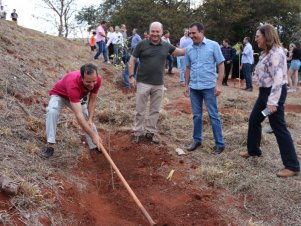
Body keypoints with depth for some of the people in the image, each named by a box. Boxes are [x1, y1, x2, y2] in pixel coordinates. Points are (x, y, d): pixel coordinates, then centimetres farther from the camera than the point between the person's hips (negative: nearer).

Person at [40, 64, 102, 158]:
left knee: (88, 119, 1)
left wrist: (90, 120, -21)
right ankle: (50, 146, -28)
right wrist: (93, 135, -49)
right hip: (59, 94, -5)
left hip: (77, 97, 6)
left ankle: (95, 146, 18)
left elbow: (92, 101, -11)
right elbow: (79, 115, -49)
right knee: (52, 111, -34)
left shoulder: (97, 80, -29)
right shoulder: (73, 84, -46)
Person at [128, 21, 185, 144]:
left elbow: (181, 52, 14)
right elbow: (132, 60, 0)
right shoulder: (142, 44, -5)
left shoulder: (166, 46, 4)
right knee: (140, 110, 5)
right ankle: (137, 132, 17)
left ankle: (151, 132, 25)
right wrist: (131, 76, -7)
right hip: (143, 82, -3)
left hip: (158, 84, 3)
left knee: (155, 110, 12)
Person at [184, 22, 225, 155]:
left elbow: (221, 65, -5)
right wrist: (186, 85, 12)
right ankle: (197, 140, 26)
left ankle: (220, 144, 10)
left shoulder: (213, 45, -6)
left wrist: (219, 84, -11)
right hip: (194, 87, 4)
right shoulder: (189, 49, 6)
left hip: (209, 87, -4)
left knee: (213, 115, 1)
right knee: (196, 115, 13)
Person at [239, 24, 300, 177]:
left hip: (274, 93, -11)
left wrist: (272, 102, -28)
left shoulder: (276, 53, -19)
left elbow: (278, 79, -25)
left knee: (279, 128, -7)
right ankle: (253, 150, 39)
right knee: (254, 120, 20)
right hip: (265, 91, 11)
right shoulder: (267, 52, 13)